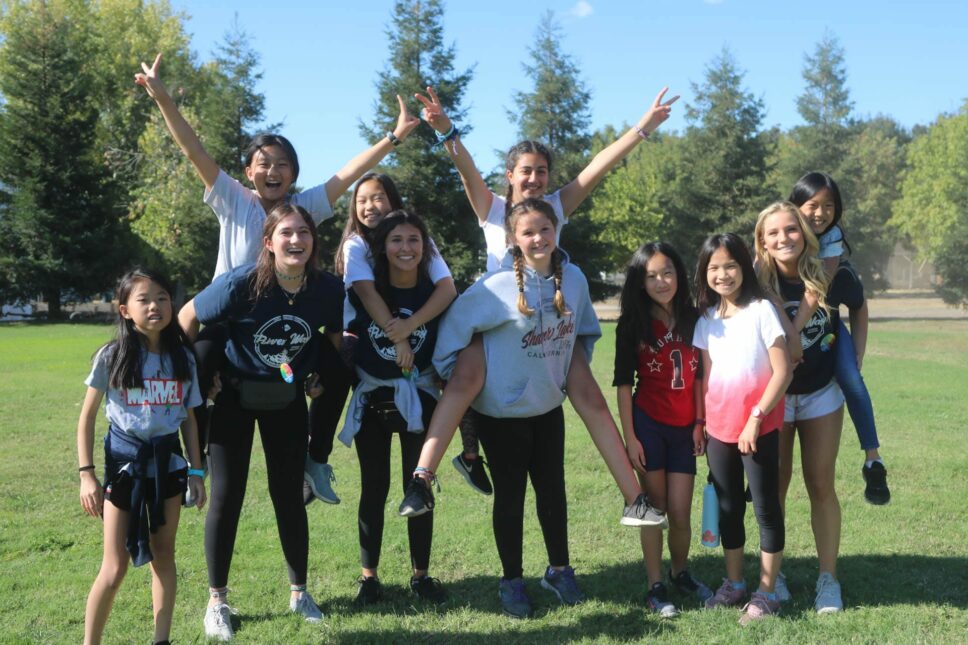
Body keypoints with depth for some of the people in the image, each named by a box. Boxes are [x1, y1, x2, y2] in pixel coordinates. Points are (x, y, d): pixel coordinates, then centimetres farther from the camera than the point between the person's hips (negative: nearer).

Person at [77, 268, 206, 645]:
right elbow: (87, 418, -3)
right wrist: (86, 475, -8)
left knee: (163, 555, 10)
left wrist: (196, 471, 6)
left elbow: (189, 419, 8)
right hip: (123, 463, -3)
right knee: (115, 566, -3)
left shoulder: (183, 357, 1)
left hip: (168, 462, 3)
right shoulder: (112, 356, -8)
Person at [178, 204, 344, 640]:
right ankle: (217, 601, 15)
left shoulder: (327, 289, -16)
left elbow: (337, 337, 5)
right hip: (234, 396, -2)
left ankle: (299, 593, 24)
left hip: (288, 399, 2)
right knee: (226, 497, 1)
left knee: (289, 496, 9)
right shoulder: (240, 284, -25)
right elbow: (186, 319, -12)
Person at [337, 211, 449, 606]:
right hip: (371, 399, 0)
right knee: (374, 489, 8)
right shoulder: (362, 290, -9)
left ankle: (421, 576, 18)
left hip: (418, 399, 0)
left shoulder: (438, 293, -8)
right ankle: (368, 576, 18)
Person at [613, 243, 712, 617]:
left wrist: (700, 423, 4)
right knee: (655, 507, 3)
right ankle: (656, 588, 13)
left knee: (680, 510, 3)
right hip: (648, 423, -2)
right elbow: (623, 383, -5)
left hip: (684, 427, 2)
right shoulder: (633, 324, -4)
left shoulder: (693, 320, 4)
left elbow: (698, 375, 9)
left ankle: (680, 574, 27)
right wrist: (629, 437, -8)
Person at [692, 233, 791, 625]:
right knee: (728, 508, 13)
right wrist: (700, 421, 7)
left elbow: (782, 371, -12)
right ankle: (733, 584, 26)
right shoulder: (706, 319, 7)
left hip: (759, 427, -5)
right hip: (719, 429, 5)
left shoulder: (761, 310, -8)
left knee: (766, 507, 3)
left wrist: (756, 417, -16)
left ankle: (766, 592, 11)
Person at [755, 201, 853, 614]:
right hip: (772, 396, 0)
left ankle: (828, 579, 13)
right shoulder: (757, 283, -17)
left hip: (821, 394, 1)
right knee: (774, 487, 6)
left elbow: (859, 312, 6)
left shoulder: (832, 277, -15)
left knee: (821, 486, 4)